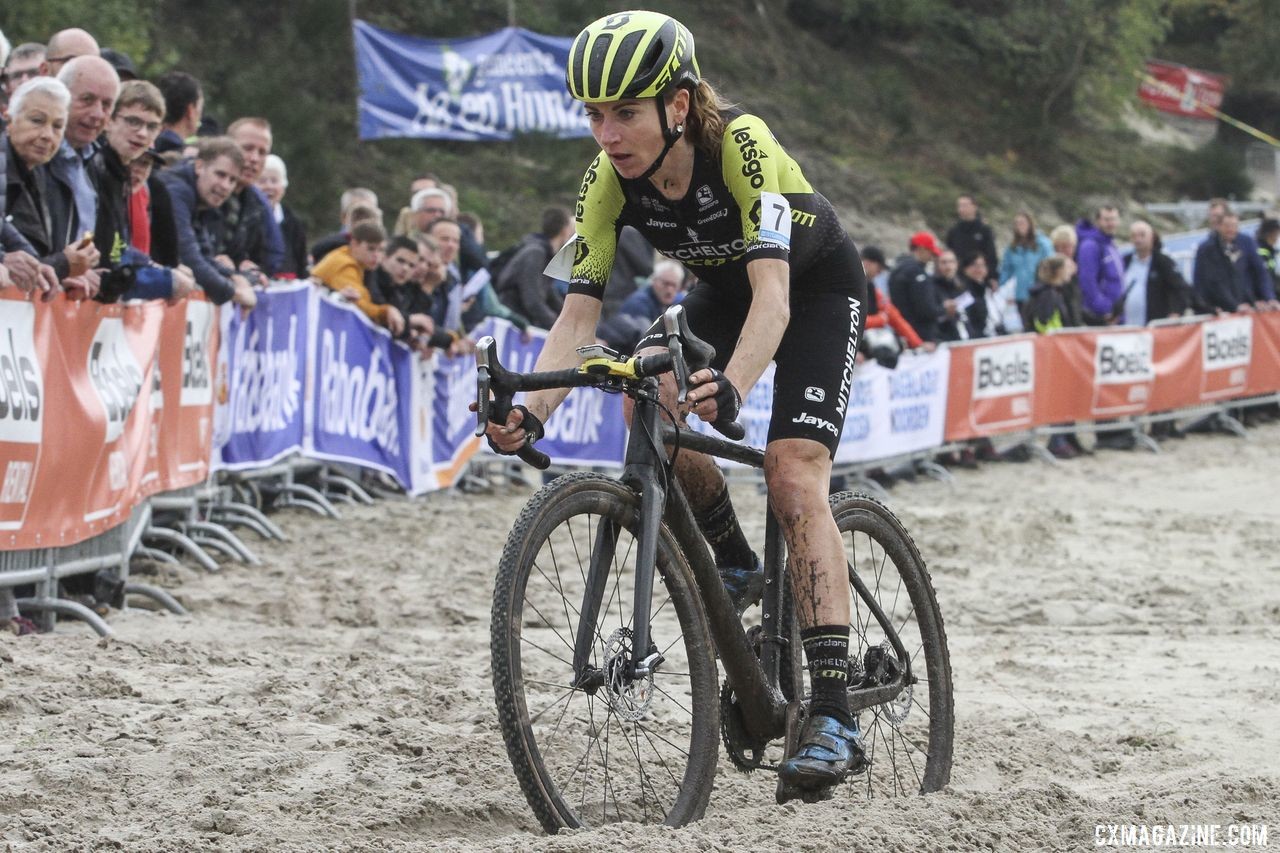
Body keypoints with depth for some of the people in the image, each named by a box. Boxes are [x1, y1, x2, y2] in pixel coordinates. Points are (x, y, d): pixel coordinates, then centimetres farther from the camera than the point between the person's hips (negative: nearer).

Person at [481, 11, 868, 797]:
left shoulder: (741, 145, -37)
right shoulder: (611, 179, -22)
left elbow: (772, 293, -46)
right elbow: (580, 310, -24)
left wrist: (732, 387, -64)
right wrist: (531, 411, -40)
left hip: (818, 289, -5)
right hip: (721, 294, 5)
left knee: (794, 473, -22)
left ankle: (836, 719, -26)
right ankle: (736, 567, -1)